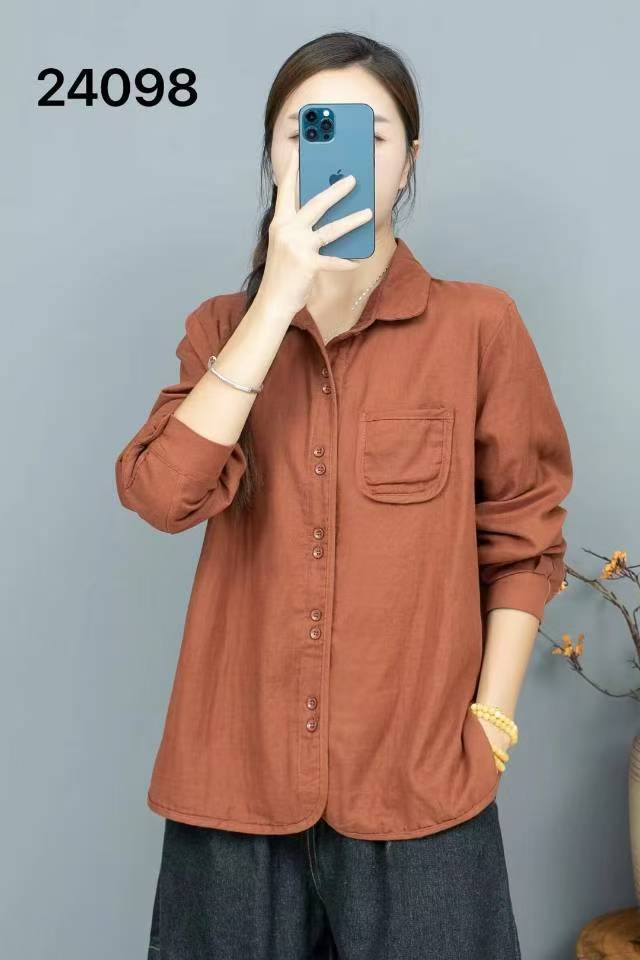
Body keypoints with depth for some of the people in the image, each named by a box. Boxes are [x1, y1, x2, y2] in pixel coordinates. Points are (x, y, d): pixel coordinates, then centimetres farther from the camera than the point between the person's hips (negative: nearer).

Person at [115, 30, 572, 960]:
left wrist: (490, 726, -5)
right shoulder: (224, 327, 3)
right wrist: (279, 296, -18)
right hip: (237, 778, 2)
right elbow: (160, 494, -14)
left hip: (417, 786, -2)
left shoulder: (479, 325, -4)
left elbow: (522, 540, 1)